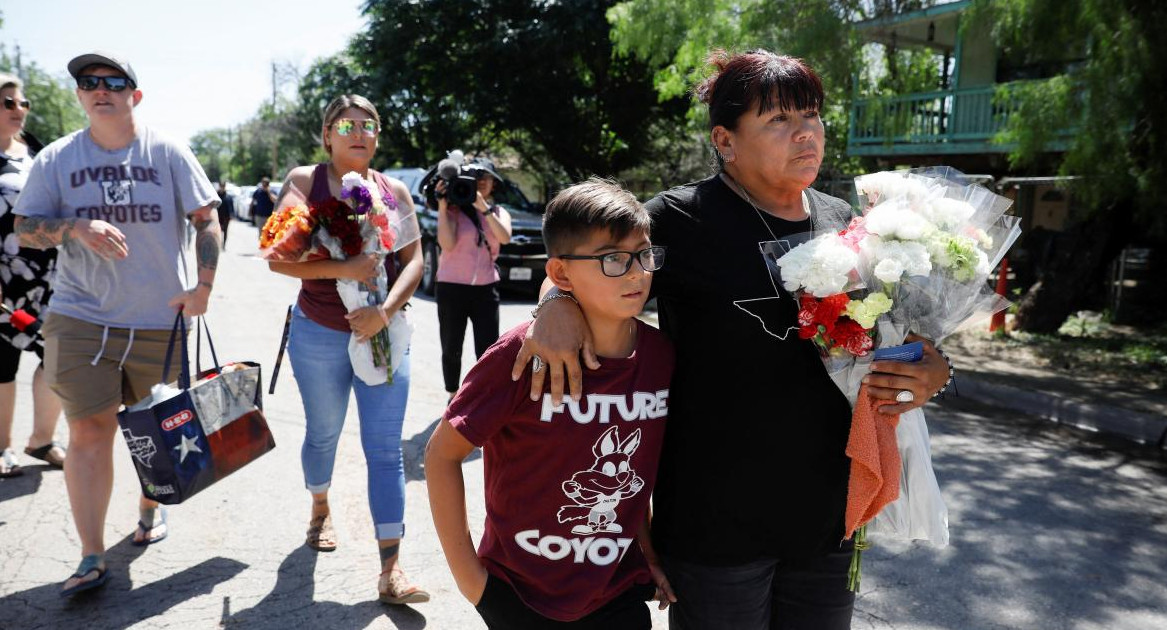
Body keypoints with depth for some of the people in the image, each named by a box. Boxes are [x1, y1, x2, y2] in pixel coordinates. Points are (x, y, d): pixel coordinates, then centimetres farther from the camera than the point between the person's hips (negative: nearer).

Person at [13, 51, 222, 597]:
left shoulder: (167, 152, 1)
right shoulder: (56, 158, 4)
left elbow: (207, 221, 1)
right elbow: (24, 229, 5)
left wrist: (203, 286, -10)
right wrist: (76, 228, -16)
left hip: (161, 321, 0)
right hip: (80, 319, 0)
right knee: (89, 432, -3)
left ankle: (151, 508, 38)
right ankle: (91, 558, 4)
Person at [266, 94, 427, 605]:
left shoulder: (394, 190, 5)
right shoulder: (304, 181, -2)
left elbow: (413, 260, -3)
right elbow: (278, 258, -13)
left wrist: (384, 311, -19)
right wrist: (345, 270, -25)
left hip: (383, 332, 1)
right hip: (319, 333, -1)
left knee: (385, 449, -3)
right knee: (323, 433, 18)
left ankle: (391, 571, -1)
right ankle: (320, 511, 47)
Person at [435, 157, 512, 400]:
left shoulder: (500, 212, 10)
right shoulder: (454, 208, -1)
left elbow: (505, 237, -12)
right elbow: (447, 244, -17)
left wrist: (484, 207, -20)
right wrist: (442, 206, -18)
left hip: (486, 289, 2)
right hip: (452, 287, -2)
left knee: (488, 350, -4)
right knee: (452, 348, 9)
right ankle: (453, 397, 25)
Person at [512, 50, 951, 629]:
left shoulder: (843, 222, 4)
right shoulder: (682, 219, -12)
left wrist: (930, 370, -6)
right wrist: (557, 302, -22)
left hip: (827, 513, 5)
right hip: (717, 520, -5)